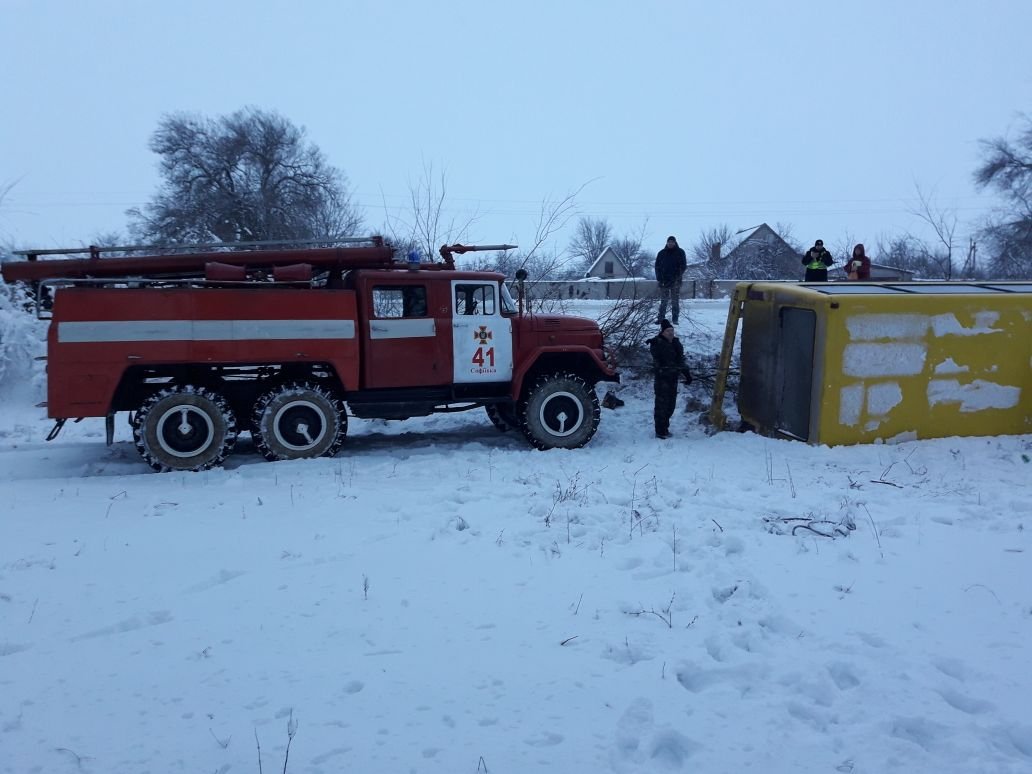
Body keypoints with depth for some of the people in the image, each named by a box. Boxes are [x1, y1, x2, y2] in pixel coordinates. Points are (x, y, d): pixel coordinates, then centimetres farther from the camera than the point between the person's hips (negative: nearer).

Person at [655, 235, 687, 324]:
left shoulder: (680, 252, 4)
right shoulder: (661, 253, 9)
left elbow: (683, 265, 1)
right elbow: (657, 266, 10)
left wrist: (678, 276, -11)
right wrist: (658, 278, 0)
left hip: (675, 281, -1)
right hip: (663, 281, 2)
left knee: (675, 301, 0)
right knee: (663, 301, 4)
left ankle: (675, 319, 3)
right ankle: (661, 318, 8)